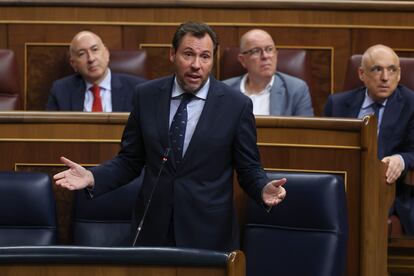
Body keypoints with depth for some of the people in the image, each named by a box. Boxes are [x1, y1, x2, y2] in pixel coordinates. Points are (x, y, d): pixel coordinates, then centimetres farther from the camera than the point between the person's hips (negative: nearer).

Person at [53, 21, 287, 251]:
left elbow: (249, 169, 0)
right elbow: (130, 160, 6)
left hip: (208, 234, -2)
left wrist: (264, 189, -21)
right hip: (153, 230, 2)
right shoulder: (147, 95, 0)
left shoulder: (237, 105, -6)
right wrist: (92, 178, -10)